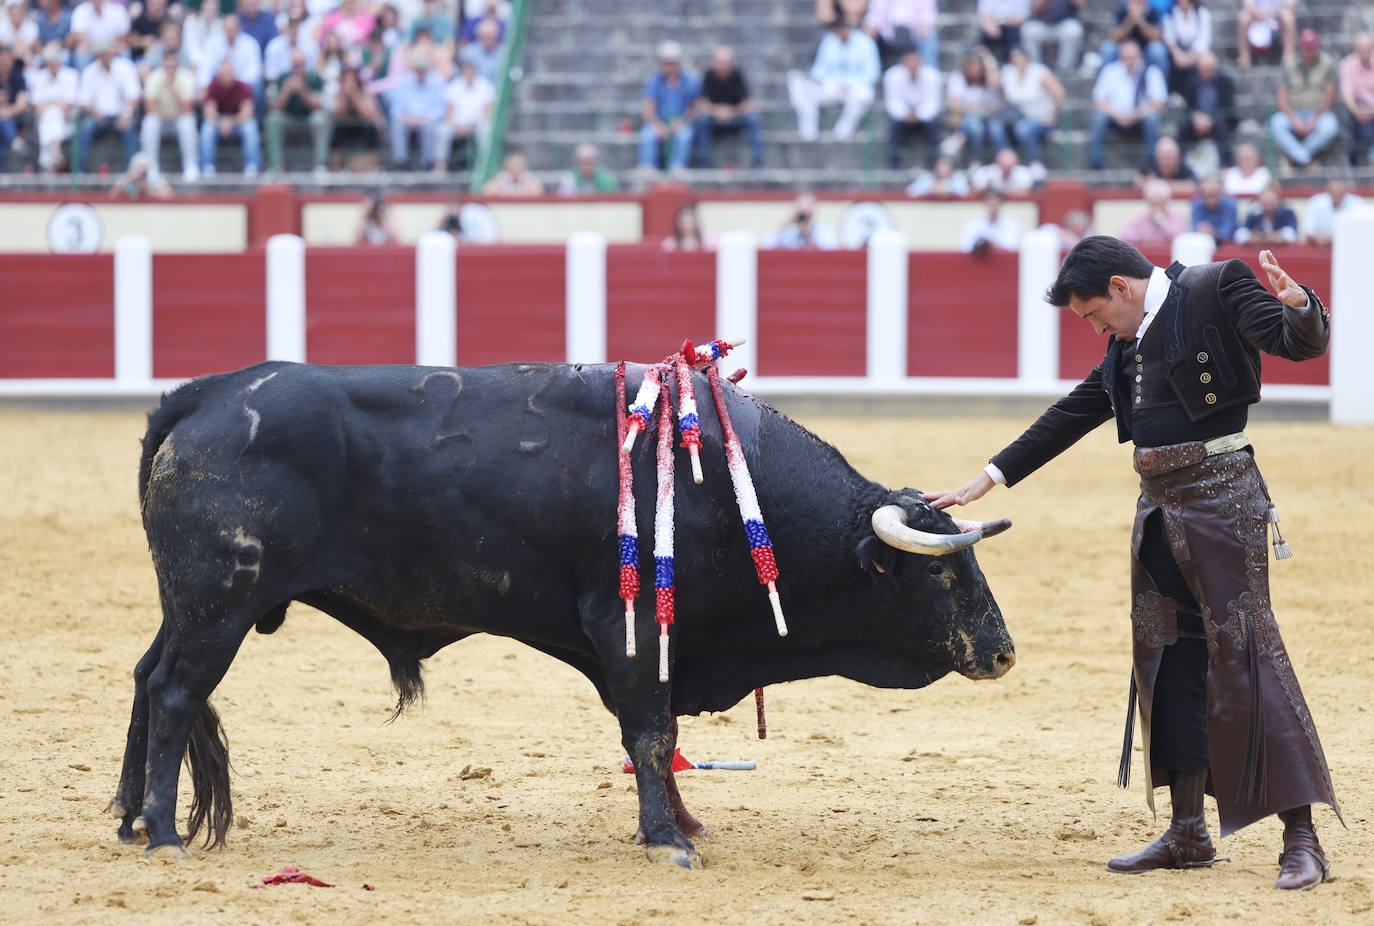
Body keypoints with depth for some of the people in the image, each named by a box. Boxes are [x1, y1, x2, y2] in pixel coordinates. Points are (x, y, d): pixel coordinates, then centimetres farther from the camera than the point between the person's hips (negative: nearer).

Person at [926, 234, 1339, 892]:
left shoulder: (1216, 289, -6)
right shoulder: (1129, 343, 16)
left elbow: (1304, 344, -16)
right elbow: (1070, 417, 21)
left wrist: (1298, 306, -39)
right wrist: (988, 479, 20)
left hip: (1221, 492, -8)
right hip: (1159, 506, 8)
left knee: (1245, 647, -11)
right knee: (1167, 658, 9)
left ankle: (1301, 839, -11)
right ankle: (1189, 833, 16)